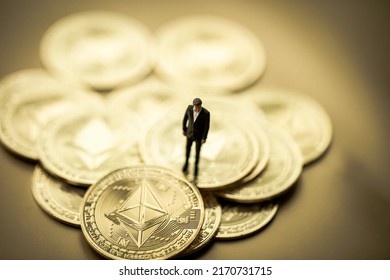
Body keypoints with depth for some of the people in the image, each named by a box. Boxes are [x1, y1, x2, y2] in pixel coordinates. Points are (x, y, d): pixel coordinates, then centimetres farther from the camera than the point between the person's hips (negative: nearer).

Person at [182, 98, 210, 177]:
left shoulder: (206, 113, -30)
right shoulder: (189, 108, -22)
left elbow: (207, 126, -18)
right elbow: (185, 118, -4)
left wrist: (204, 138, -11)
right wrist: (184, 129, 5)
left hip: (199, 135, -3)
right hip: (190, 133, 3)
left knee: (197, 152, 12)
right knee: (187, 149, 20)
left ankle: (196, 166, 38)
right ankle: (186, 162, 49)